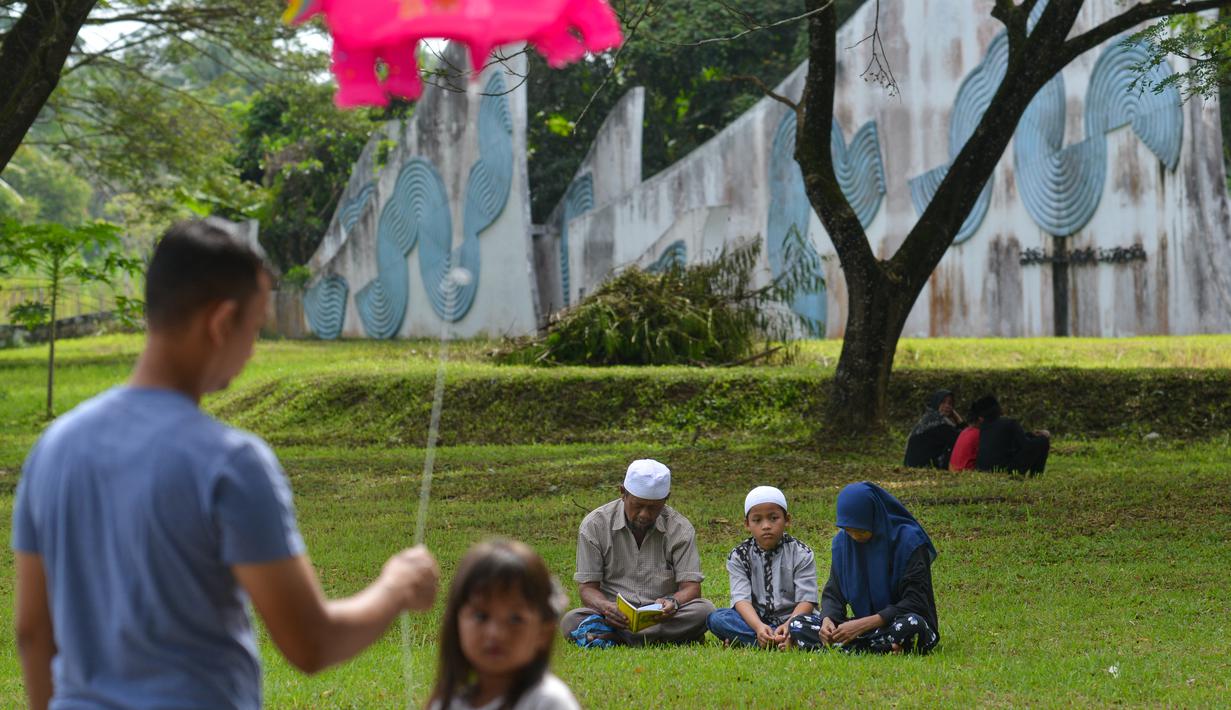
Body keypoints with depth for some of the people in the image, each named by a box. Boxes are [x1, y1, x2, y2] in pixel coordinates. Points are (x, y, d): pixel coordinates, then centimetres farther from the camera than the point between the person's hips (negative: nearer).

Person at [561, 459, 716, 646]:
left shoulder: (680, 528, 0)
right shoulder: (594, 525, -1)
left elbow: (691, 587, -4)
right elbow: (587, 588, -4)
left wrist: (673, 602, -29)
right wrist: (606, 608, -28)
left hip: (663, 617, 1)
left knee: (704, 610, -30)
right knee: (571, 621, -31)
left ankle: (607, 635, -30)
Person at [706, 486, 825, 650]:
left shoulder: (801, 554, -2)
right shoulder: (739, 557, 1)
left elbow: (806, 600, -10)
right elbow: (741, 599, -13)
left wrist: (788, 625, -31)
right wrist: (759, 626, -34)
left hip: (792, 618, -2)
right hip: (756, 619, 2)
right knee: (716, 619, -26)